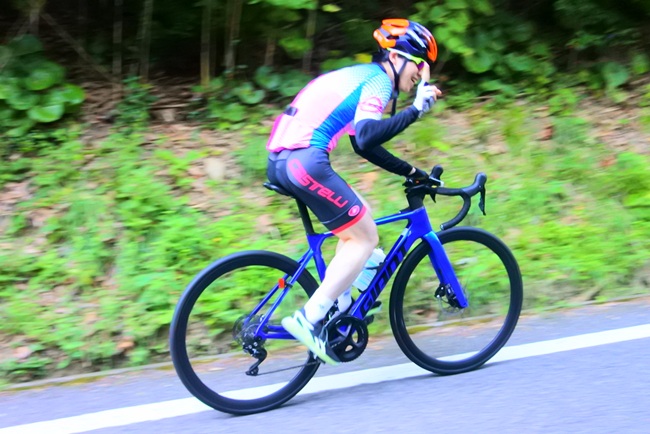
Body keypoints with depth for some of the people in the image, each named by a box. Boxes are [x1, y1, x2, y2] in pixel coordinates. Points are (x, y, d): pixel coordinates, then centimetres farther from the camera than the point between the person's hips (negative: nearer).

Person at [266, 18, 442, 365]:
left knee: (359, 216, 22)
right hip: (305, 161, -10)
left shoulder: (360, 75, 27)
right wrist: (416, 109, -19)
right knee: (364, 238, 1)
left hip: (280, 159, 10)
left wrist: (410, 171, 33)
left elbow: (364, 143, 33)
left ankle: (340, 301, 20)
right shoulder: (378, 79, -2)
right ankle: (308, 319, -4)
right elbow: (366, 138, -20)